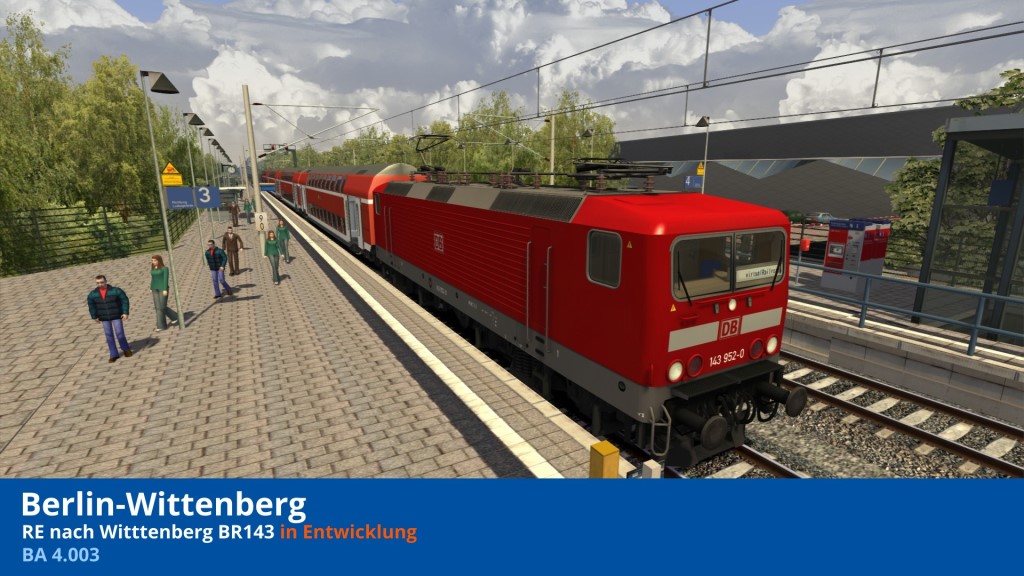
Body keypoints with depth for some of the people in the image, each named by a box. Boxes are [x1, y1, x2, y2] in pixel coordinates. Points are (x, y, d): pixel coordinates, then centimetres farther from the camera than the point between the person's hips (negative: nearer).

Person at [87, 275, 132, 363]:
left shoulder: (115, 290, -13)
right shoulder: (93, 294, -3)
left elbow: (125, 300, -8)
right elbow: (91, 306, 10)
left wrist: (125, 312, -13)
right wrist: (95, 316, 8)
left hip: (117, 316, -3)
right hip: (104, 318, 3)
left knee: (119, 334, -5)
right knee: (109, 336, 6)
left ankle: (126, 349, 21)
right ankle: (114, 355, 14)